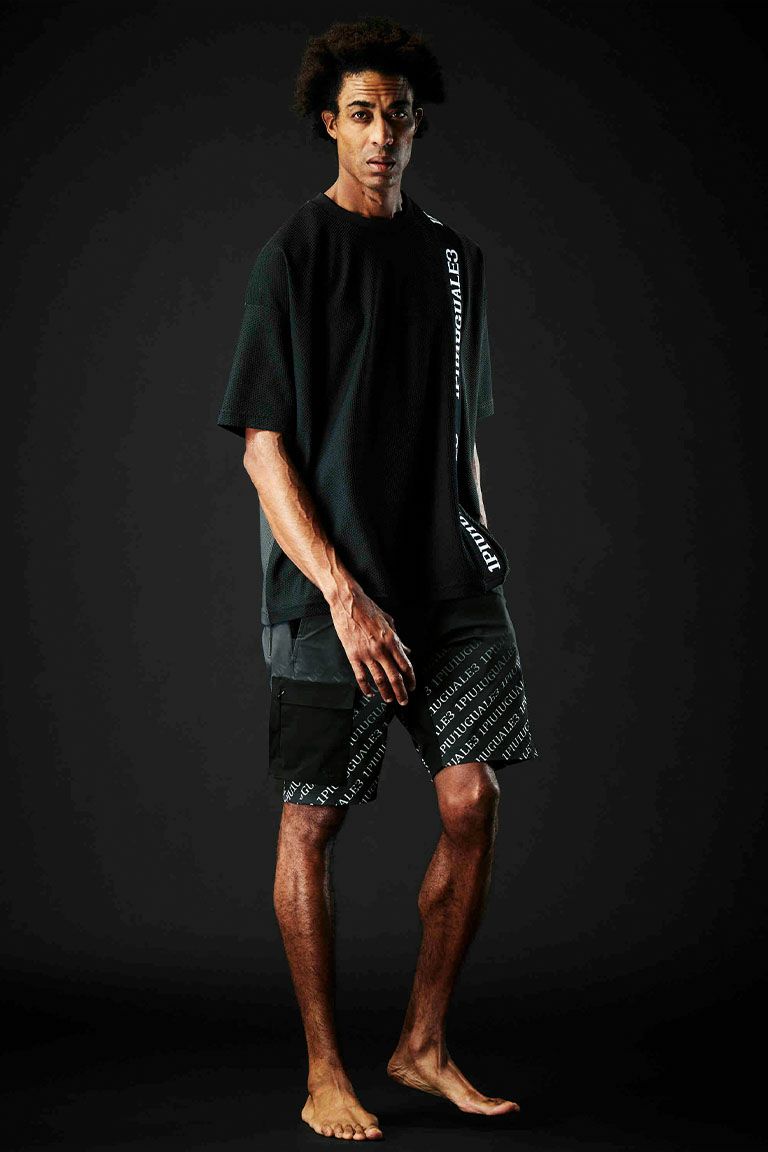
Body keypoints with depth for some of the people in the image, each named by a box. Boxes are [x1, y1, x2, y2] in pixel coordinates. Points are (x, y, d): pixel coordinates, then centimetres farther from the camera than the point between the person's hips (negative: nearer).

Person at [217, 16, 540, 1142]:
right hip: (331, 586, -5)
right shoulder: (295, 254, -5)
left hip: (450, 577, 5)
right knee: (313, 819, 1)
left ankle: (424, 1045, 16)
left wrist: (479, 566, 15)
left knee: (473, 800, 0)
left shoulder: (455, 257, 13)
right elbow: (265, 450, -9)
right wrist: (345, 596, -17)